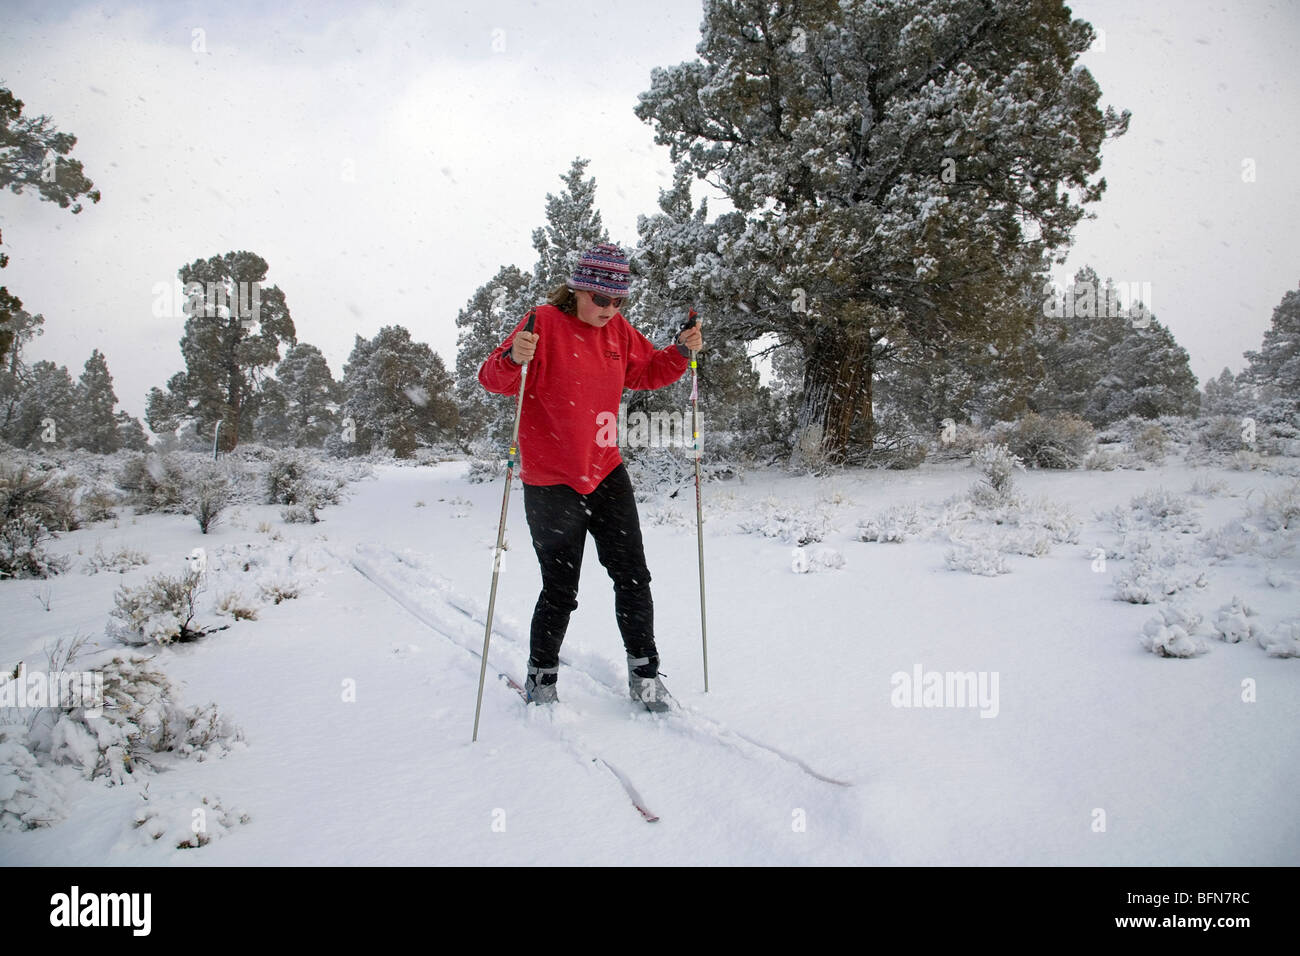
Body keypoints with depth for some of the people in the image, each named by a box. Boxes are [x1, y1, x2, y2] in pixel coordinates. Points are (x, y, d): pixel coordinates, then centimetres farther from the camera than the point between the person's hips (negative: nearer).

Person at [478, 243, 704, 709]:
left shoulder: (619, 331, 6)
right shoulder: (545, 323, -12)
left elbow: (647, 372, 21)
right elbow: (493, 378, -20)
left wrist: (682, 351, 3)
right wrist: (514, 358, -42)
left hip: (607, 473, 6)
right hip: (552, 482, -6)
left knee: (632, 577, 6)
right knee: (560, 591, 0)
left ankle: (644, 673, 20)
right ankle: (541, 676, 23)